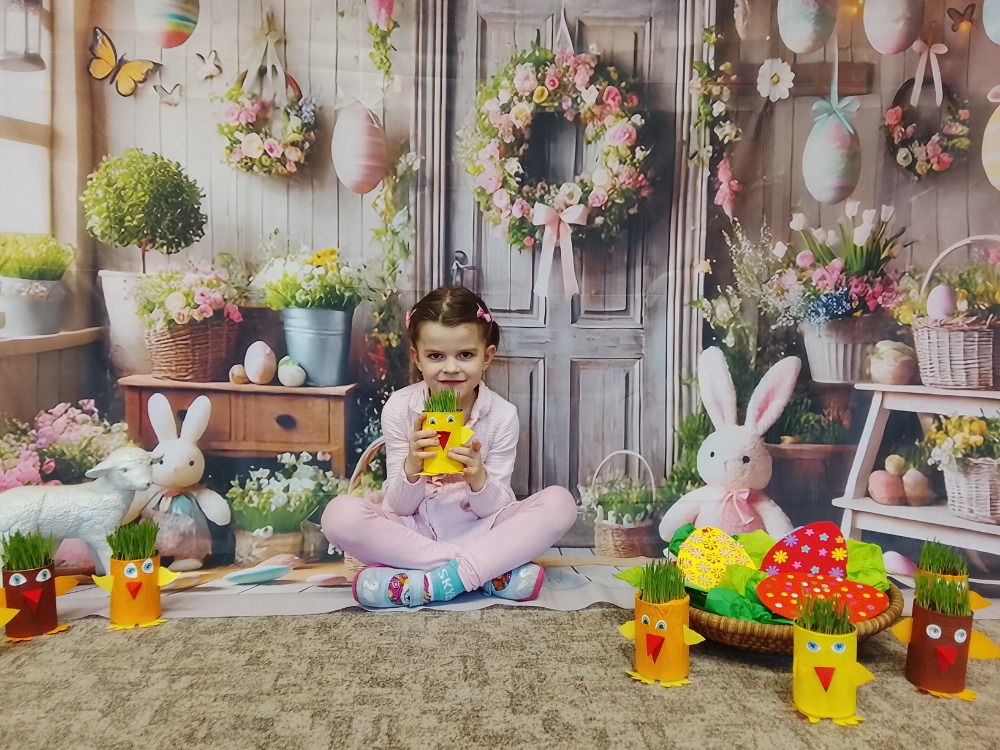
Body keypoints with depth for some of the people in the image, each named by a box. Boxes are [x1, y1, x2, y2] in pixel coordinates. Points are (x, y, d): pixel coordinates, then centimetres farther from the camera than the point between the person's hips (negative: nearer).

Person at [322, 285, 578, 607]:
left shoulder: (502, 414, -8)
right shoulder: (399, 408, -8)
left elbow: (493, 509, -6)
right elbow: (399, 507, -6)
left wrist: (478, 478, -28)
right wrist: (411, 467, -27)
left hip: (479, 531, 0)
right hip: (414, 531, 0)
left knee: (560, 503, -22)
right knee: (340, 514, -28)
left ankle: (432, 582, -29)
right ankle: (492, 573, -24)